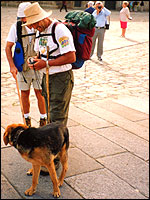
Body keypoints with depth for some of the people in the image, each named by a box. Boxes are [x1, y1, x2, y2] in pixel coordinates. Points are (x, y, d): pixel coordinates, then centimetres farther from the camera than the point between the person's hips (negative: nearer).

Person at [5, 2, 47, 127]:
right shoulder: (16, 27, -4)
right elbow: (8, 47, -1)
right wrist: (12, 66, -10)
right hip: (22, 66, 2)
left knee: (39, 93, 0)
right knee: (24, 93, 9)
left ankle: (43, 119, 17)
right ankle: (27, 118, 26)